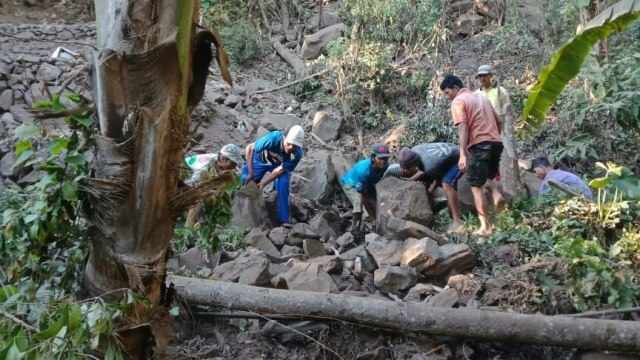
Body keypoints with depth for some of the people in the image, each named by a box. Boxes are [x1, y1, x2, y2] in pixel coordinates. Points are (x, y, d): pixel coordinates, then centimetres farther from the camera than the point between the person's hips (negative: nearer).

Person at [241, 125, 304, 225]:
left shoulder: (297, 154, -33)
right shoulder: (274, 138, -40)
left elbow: (280, 170, -25)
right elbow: (250, 148, -30)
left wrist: (262, 183, -33)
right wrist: (250, 173, -33)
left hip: (280, 165, 0)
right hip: (261, 160, 0)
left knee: (283, 184, -23)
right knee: (245, 181, -9)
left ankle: (284, 219, -14)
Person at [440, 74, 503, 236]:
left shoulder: (458, 101, -1)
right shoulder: (481, 97, 22)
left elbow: (463, 128, -14)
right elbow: (498, 122, 24)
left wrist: (462, 154, -18)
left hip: (479, 145, -7)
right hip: (496, 142, 7)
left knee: (476, 186, 1)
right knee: (487, 178, 27)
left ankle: (486, 226, 0)